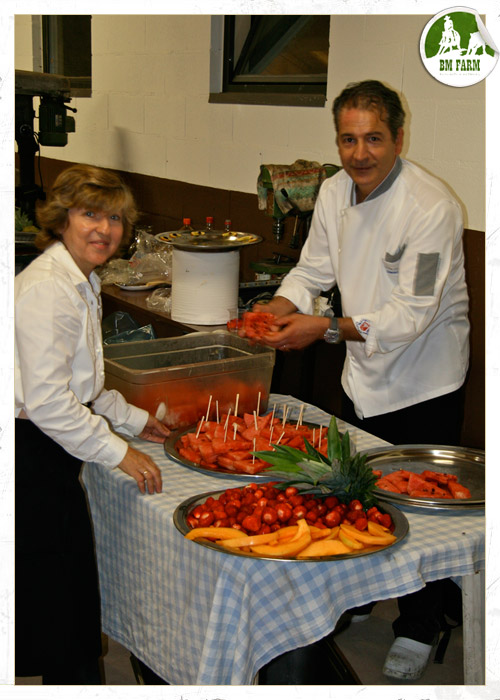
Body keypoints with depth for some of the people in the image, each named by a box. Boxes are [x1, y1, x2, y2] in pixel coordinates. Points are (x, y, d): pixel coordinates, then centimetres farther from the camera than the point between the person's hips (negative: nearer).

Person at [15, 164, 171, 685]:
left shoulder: (81, 284, 12)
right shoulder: (46, 289, -20)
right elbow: (46, 400, -25)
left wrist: (131, 419, 21)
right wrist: (117, 451, -18)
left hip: (50, 460, 10)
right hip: (26, 459, -10)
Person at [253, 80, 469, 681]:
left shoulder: (431, 208, -25)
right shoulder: (335, 192, -2)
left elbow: (414, 312, -28)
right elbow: (313, 269, 6)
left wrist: (327, 329, -34)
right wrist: (279, 308, -14)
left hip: (425, 381, -6)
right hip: (362, 374, 6)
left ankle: (416, 633, 23)